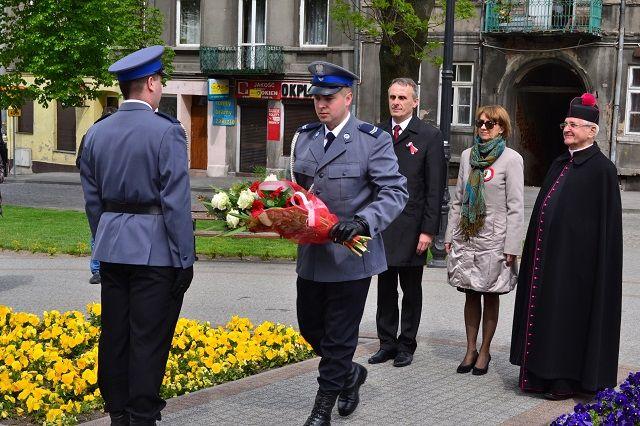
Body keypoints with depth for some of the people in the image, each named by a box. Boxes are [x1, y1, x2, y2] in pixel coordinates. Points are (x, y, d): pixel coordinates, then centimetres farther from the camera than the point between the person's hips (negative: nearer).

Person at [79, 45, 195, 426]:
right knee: (148, 339, 1)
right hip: (155, 251, -6)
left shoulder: (97, 133, 7)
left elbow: (92, 199, 11)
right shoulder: (167, 131, -13)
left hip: (113, 248, 6)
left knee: (115, 335, 13)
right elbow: (176, 202, -15)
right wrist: (185, 259, -11)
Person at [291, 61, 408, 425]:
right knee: (310, 328, 17)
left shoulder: (373, 141, -11)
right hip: (311, 255, 6)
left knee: (339, 338, 5)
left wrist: (361, 222, -32)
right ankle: (350, 374, 42)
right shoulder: (305, 137, 7)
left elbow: (395, 192, -17)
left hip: (350, 256, -6)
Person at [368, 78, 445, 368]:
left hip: (411, 228, -4)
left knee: (411, 289, 8)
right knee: (385, 288, 11)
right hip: (381, 225, 4)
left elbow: (435, 188, -7)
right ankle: (387, 344, 21)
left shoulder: (429, 136, -4)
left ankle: (406, 345, 19)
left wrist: (428, 230, -12)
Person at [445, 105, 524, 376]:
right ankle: (470, 349, 18)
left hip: (493, 240, -4)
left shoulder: (511, 159, -6)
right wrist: (450, 235, 9)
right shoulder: (467, 155, 8)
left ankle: (484, 351, 16)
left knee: (490, 296, 6)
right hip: (466, 238, 4)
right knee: (471, 295, 9)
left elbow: (516, 207, -8)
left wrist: (511, 247, -12)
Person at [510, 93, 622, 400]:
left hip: (574, 260, -8)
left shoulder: (602, 169, -9)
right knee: (545, 312, 11)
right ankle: (543, 374, 21)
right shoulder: (559, 165, 14)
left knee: (569, 314, 0)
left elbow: (607, 224, -12)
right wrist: (535, 251, 15)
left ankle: (568, 380, 10)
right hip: (546, 256, 8)